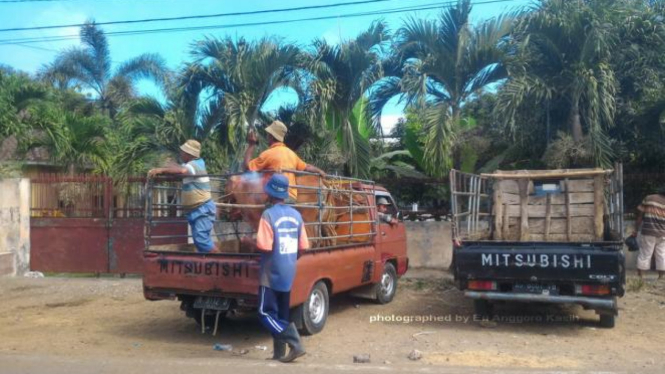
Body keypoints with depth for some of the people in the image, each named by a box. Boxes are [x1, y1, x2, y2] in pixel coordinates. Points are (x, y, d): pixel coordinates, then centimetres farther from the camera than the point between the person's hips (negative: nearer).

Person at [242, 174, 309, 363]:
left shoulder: (268, 215, -14)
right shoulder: (296, 215, 5)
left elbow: (264, 246, -20)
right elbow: (303, 246, 6)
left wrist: (248, 241, -2)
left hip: (271, 273, -6)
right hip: (288, 273, 6)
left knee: (265, 313, 3)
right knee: (281, 314, 15)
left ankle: (295, 344, -7)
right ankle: (279, 353, 19)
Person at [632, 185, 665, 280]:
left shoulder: (648, 199, 1)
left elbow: (639, 216, 0)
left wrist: (636, 230, 6)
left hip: (647, 233, 0)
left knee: (644, 254, 4)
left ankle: (640, 276, 4)